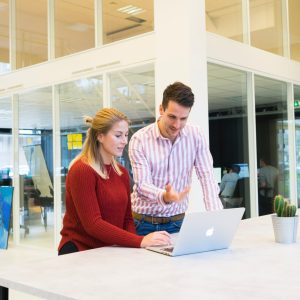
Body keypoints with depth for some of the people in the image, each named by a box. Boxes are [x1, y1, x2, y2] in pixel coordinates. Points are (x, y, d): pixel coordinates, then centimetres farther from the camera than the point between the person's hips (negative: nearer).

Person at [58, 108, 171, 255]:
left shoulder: (122, 172, 10)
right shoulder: (81, 170, -13)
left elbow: (127, 219, 11)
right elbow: (92, 224, -20)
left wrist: (133, 246, -9)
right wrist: (140, 241, -26)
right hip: (80, 251, -6)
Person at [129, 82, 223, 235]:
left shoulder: (195, 135, -1)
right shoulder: (139, 140, -9)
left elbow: (206, 176, -5)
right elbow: (142, 184, -13)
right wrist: (165, 197, -34)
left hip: (178, 221, 2)